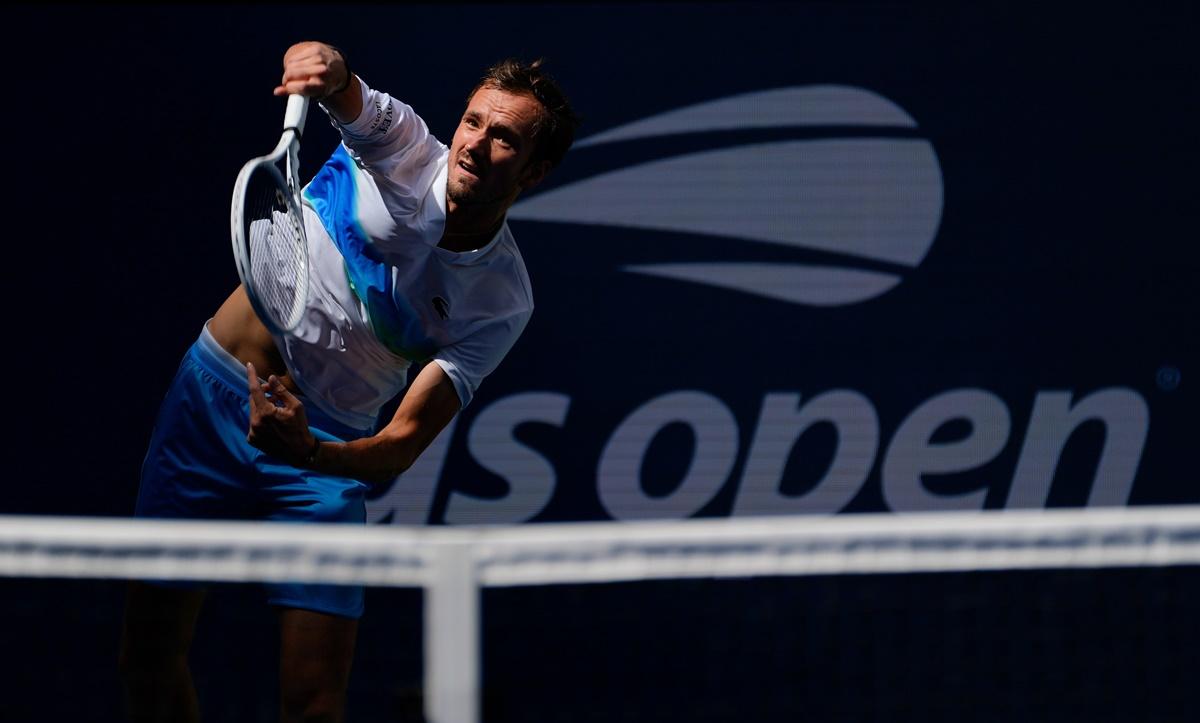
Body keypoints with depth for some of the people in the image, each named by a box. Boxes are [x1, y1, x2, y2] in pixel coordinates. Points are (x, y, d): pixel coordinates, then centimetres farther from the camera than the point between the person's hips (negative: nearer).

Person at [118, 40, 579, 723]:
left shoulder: (502, 303, -12)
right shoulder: (403, 146, -9)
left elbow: (405, 442, -16)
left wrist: (308, 452, -35)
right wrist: (323, 63, -52)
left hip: (326, 444, -1)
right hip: (215, 392, 1)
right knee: (148, 660, 2)